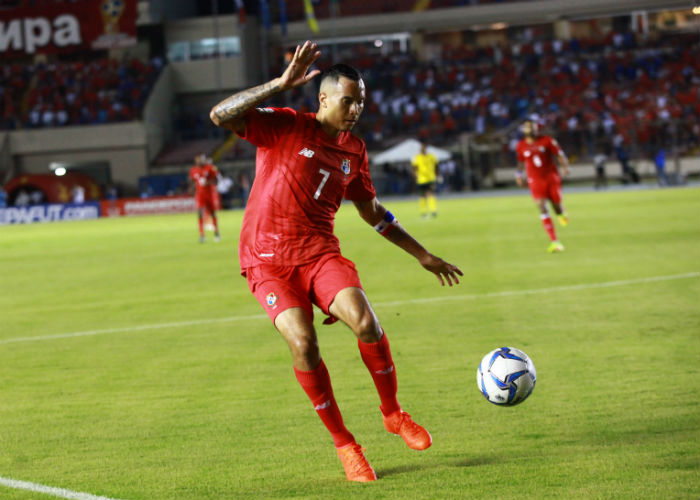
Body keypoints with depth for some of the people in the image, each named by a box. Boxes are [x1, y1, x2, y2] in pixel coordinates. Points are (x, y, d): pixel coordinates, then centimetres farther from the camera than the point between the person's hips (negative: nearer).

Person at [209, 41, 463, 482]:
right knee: (303, 342, -23)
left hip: (321, 252, 4)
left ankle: (393, 413, 1)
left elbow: (372, 211, 24)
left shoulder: (354, 151, 10)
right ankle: (344, 445, -6)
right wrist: (281, 84, -28)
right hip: (268, 259, -4)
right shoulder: (285, 127, -6)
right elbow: (221, 115, -21)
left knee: (365, 322, -23)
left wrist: (423, 255, 26)